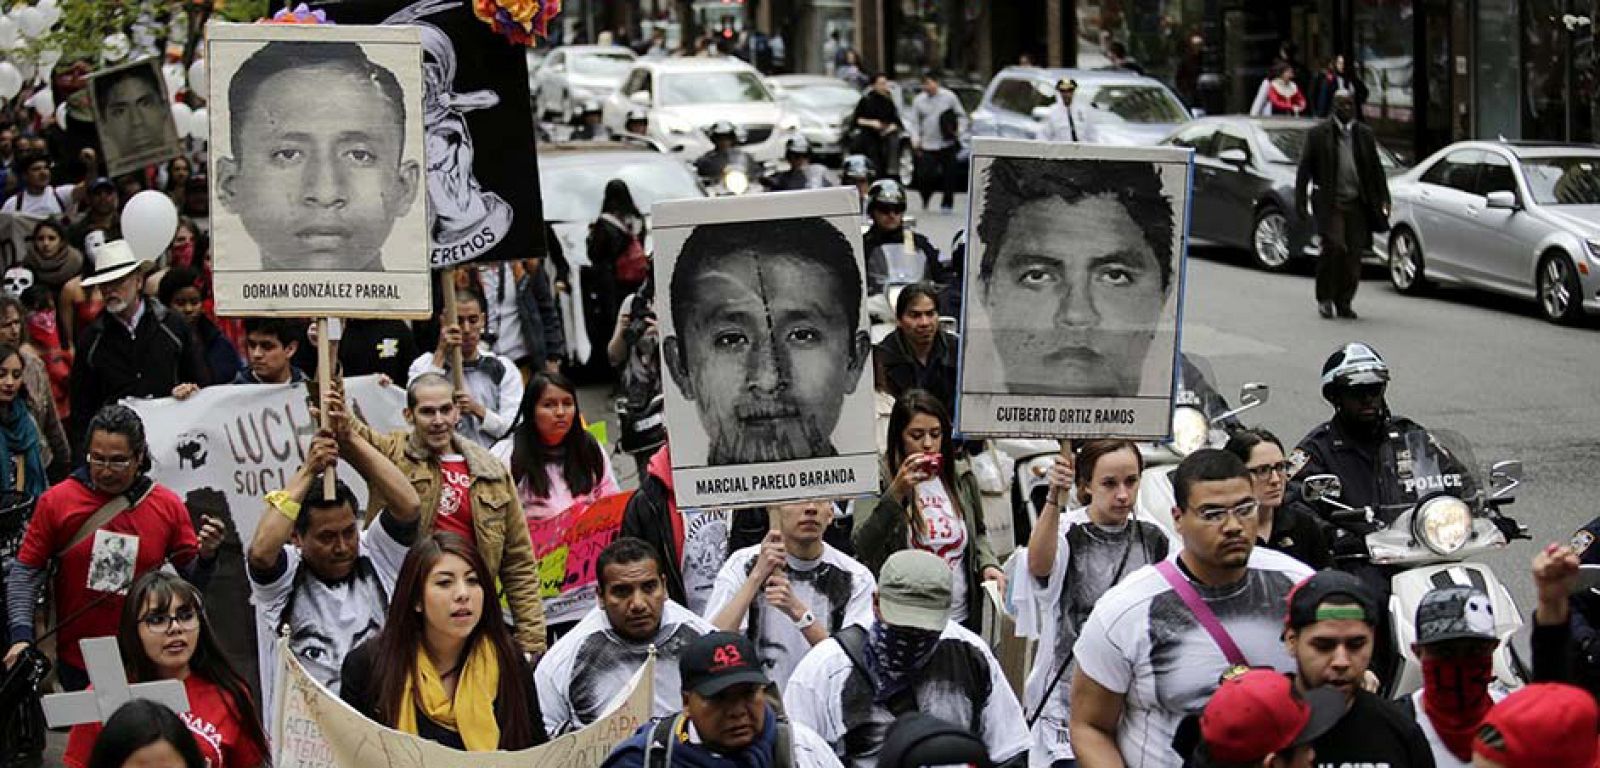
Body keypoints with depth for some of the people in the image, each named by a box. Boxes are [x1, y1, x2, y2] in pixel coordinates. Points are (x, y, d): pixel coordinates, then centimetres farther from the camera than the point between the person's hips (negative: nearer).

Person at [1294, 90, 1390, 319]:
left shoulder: (1364, 134, 13)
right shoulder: (1318, 134, 2)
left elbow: (1376, 169, 16)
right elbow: (1304, 169, 2)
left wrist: (1383, 199, 9)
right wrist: (1300, 201, -3)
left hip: (1357, 204, 4)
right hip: (1329, 203, -3)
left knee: (1354, 255, -1)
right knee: (1334, 247, -18)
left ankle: (1344, 302, 11)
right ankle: (1325, 298, -3)